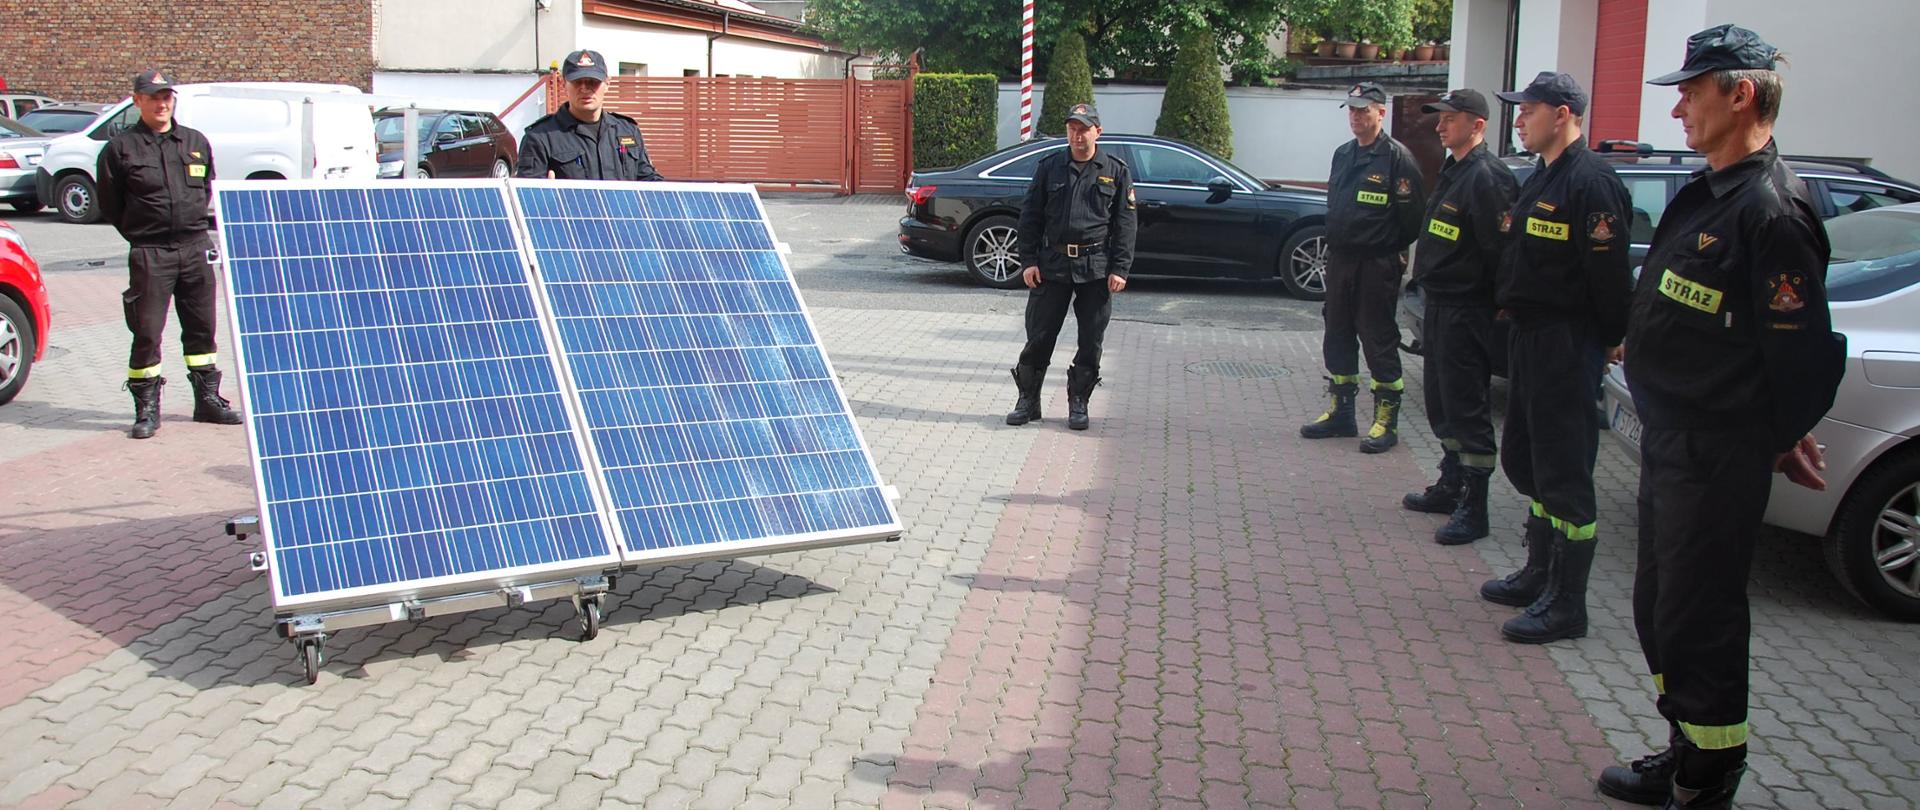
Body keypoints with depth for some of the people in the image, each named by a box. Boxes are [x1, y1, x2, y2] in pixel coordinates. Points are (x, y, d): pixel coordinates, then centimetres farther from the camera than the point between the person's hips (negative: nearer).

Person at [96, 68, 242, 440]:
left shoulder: (196, 142, 10)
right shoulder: (121, 148, -1)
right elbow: (109, 204, 4)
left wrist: (195, 224, 14)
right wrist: (141, 235, 6)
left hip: (196, 247, 4)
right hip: (149, 253, -4)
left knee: (201, 326, 10)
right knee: (147, 331, -5)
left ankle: (208, 398, 21)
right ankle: (146, 409, 4)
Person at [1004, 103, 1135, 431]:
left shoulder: (1116, 170, 5)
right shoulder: (1049, 167, 7)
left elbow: (1125, 224, 4)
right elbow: (1030, 217, 9)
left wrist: (1120, 269, -4)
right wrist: (1029, 261, 0)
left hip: (1096, 269, 0)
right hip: (1052, 265, 1)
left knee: (1091, 343, 4)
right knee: (1039, 337, 2)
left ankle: (1078, 404, 17)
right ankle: (1028, 400, 14)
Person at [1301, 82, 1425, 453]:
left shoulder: (1397, 157, -11)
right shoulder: (1343, 154, 12)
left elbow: (1412, 217, -11)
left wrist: (1391, 251, -3)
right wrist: (1335, 245, 13)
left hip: (1376, 266, -8)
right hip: (1340, 262, 8)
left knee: (1380, 342, -2)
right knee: (1337, 339, 13)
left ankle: (1386, 423, 6)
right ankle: (1341, 412, 25)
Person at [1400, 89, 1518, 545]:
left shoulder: (1487, 178, -17)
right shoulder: (1454, 171, 15)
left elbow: (1497, 251, -21)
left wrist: (1493, 301, -17)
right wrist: (1430, 289, 16)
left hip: (1466, 313, -10)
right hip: (1441, 306, 10)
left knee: (1467, 409, -5)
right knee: (1442, 404, 18)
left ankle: (1473, 508, 2)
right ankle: (1451, 486, 31)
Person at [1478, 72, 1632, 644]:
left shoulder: (1591, 182, -16)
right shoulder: (1541, 177, 16)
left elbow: (1610, 273, -20)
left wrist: (1610, 339, -16)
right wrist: (1508, 307, 15)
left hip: (1567, 344, -11)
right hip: (1530, 337, 11)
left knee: (1564, 473, -5)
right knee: (1526, 462, 18)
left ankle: (1566, 606, 2)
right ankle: (1540, 575, 32)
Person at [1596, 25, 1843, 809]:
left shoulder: (1771, 210, -20)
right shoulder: (1704, 193, 11)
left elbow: (1804, 355, -20)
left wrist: (1780, 440, -9)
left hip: (1718, 457, -10)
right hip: (1670, 438, 10)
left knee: (1698, 624, 0)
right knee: (1660, 608, 19)